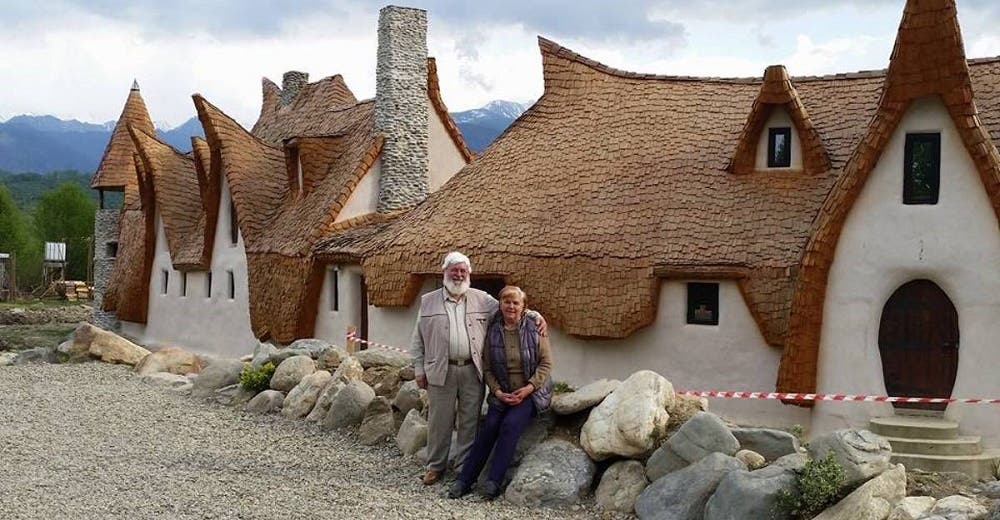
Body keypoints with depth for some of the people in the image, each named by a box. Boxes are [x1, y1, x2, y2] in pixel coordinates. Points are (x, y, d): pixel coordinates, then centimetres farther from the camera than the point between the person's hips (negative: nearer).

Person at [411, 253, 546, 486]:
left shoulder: (482, 299, 9)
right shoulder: (429, 301, 6)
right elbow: (418, 339, 8)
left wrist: (534, 315, -1)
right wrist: (419, 369, 3)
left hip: (472, 370, 1)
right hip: (441, 371, -1)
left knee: (470, 421, 6)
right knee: (439, 421, 4)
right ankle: (435, 466, 16)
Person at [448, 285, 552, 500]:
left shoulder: (534, 329, -6)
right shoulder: (492, 331, 1)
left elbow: (546, 363, -5)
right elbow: (487, 368, 4)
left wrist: (528, 388, -16)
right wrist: (497, 391, -11)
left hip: (531, 392, -3)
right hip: (502, 394, 3)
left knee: (510, 425, -25)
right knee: (488, 427, -17)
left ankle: (494, 482, -22)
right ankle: (465, 480, -14)